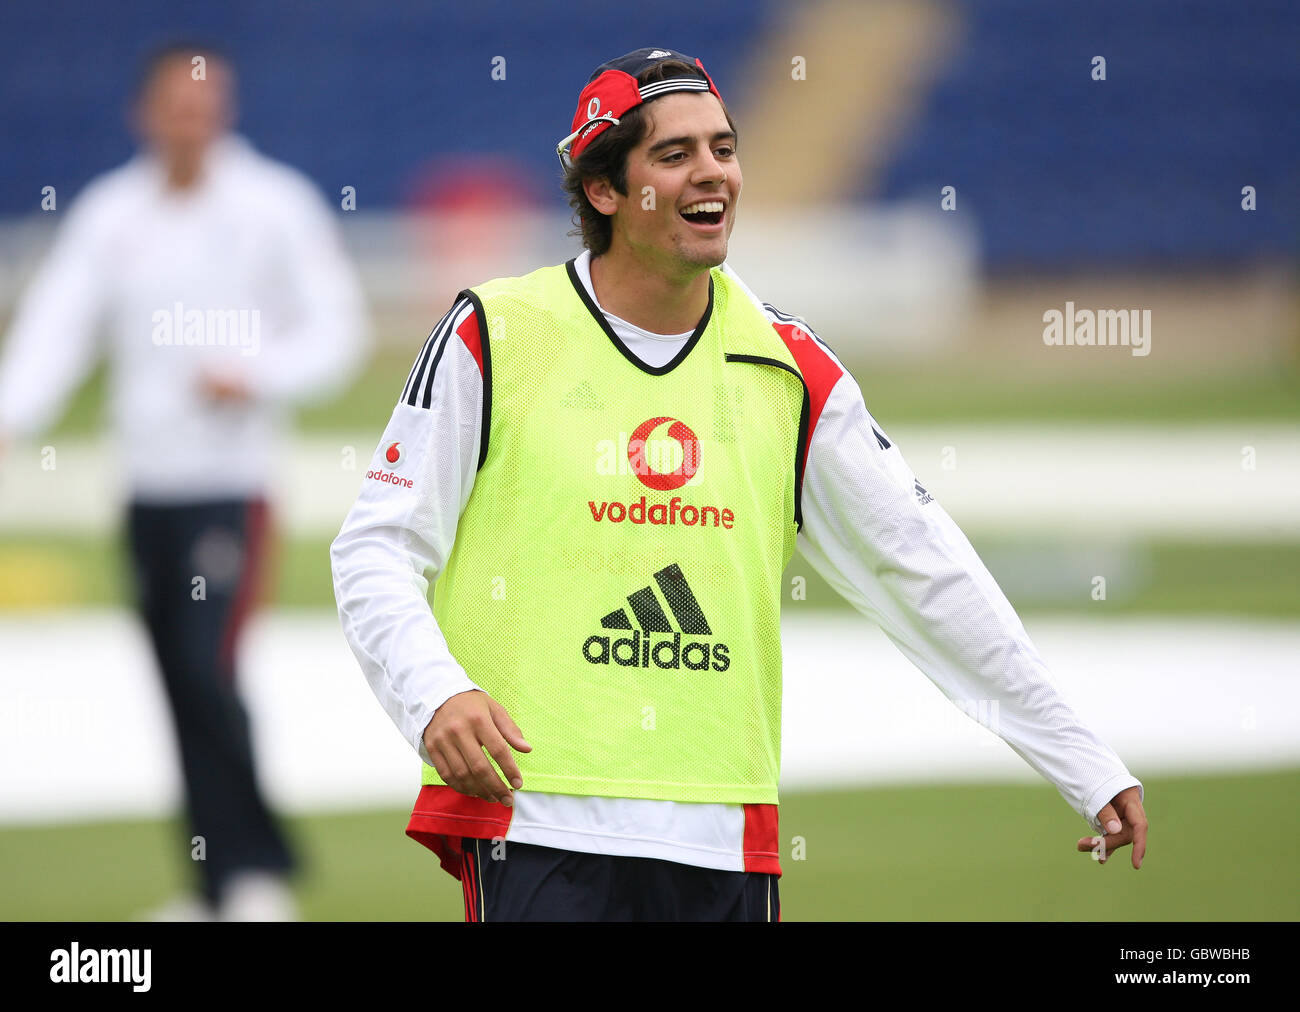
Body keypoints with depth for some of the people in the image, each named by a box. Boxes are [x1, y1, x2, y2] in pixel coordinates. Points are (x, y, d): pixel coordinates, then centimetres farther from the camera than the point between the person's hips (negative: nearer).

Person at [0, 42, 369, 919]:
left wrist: (259, 378, -17)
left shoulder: (276, 205, -2)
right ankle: (218, 889, 15)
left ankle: (257, 871, -6)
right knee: (180, 684, 7)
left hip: (231, 481, -4)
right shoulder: (109, 213, 8)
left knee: (209, 668, -15)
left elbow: (336, 328, -1)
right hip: (147, 482, 4)